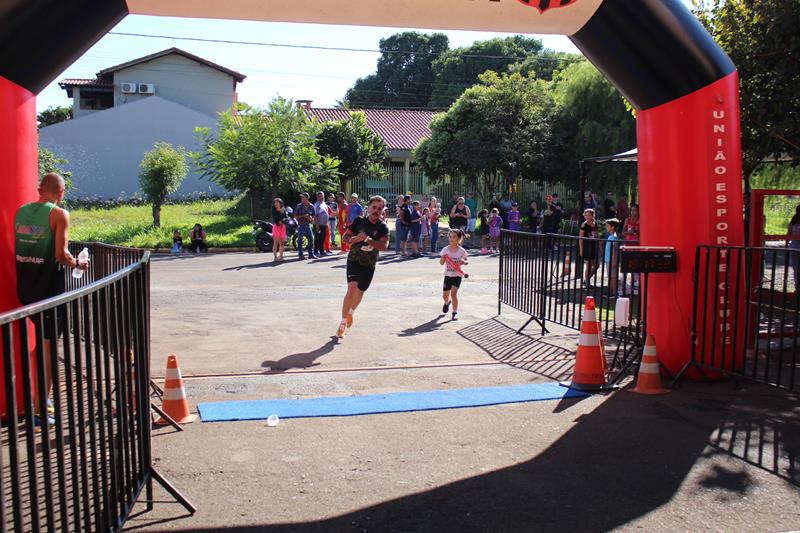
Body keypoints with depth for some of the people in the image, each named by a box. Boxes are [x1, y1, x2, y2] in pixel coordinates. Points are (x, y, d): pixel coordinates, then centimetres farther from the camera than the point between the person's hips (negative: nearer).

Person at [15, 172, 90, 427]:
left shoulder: (21, 211, 7)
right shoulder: (59, 214, -12)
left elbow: (18, 249, 10)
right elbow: (61, 255, -19)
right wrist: (78, 263, 0)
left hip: (25, 287, 7)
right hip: (49, 288, -7)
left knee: (42, 340, 24)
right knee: (48, 348, 2)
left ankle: (39, 395, 32)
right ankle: (39, 410, 6)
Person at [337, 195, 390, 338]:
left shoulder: (383, 227, -6)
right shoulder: (359, 221, -3)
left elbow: (384, 246, -19)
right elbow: (344, 238, 0)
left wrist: (368, 239, -32)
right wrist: (356, 238, -21)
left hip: (369, 264, 2)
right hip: (354, 260, -2)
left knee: (360, 291, 16)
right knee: (352, 288, -20)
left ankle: (351, 312, 47)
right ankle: (343, 323, -10)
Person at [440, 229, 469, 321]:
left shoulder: (461, 251, -11)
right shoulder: (445, 249, -7)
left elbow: (467, 260, -1)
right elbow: (441, 263, -5)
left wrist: (463, 262, -23)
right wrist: (443, 258, -27)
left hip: (457, 275, -3)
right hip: (447, 275, 3)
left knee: (453, 293, -16)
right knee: (445, 295, 12)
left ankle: (455, 312, -3)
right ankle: (447, 302, 49)